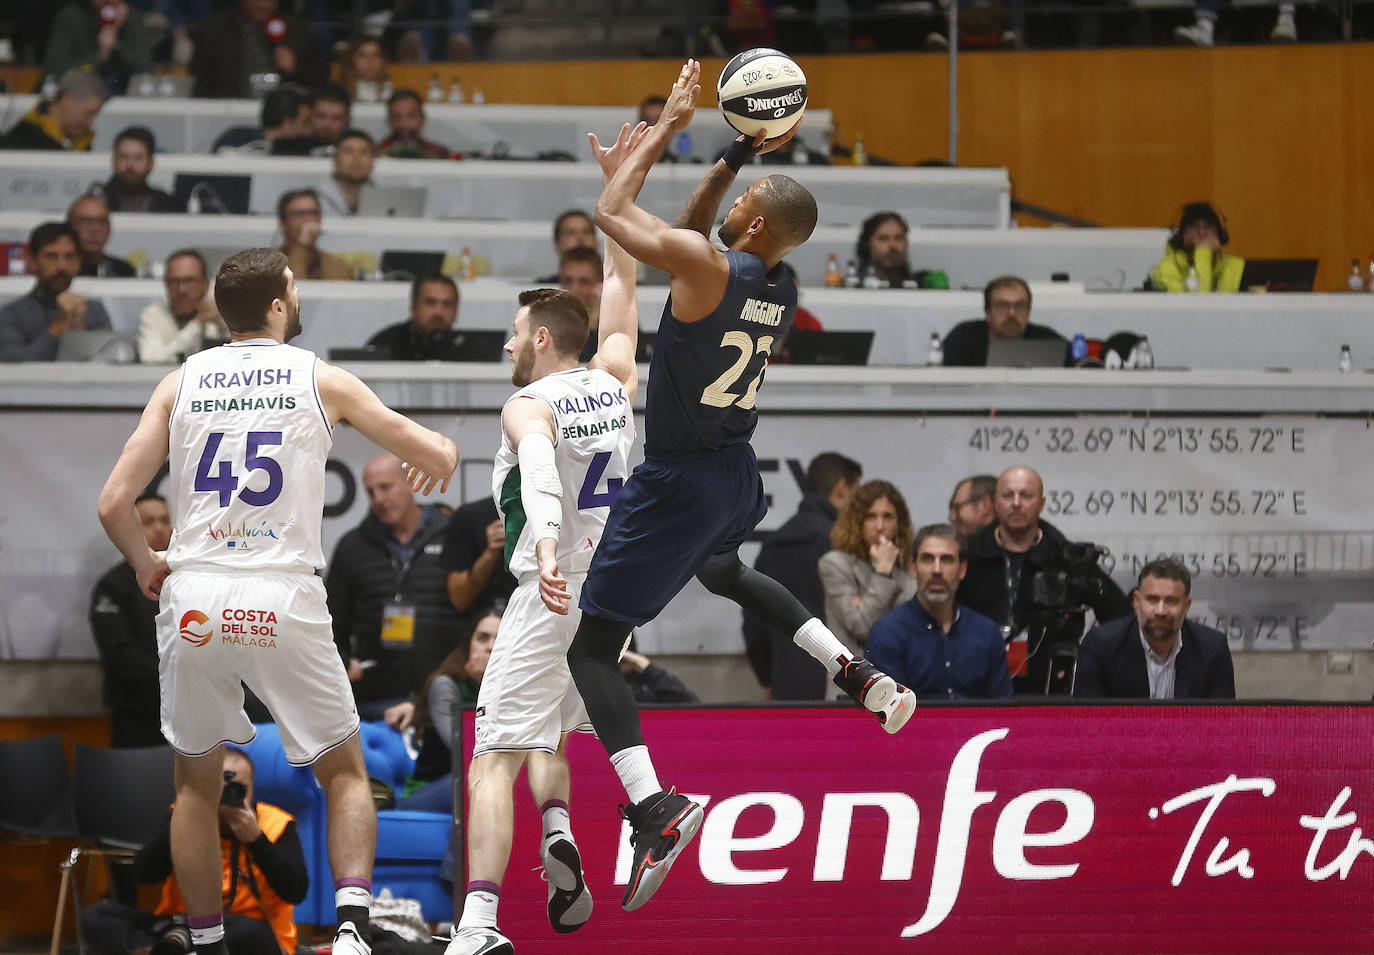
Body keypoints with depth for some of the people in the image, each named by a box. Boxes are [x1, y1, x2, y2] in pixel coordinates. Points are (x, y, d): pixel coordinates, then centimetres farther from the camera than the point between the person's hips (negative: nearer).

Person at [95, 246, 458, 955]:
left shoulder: (181, 382, 8)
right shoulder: (323, 382, 4)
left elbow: (114, 504, 2)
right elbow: (439, 456, 9)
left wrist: (145, 564, 22)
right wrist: (435, 460, 33)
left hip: (193, 601, 2)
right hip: (284, 599, -2)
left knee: (197, 784, 19)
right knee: (345, 774, 12)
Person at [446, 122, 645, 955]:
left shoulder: (527, 408, -9)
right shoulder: (618, 381, 8)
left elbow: (540, 476, -31)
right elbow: (622, 283, 22)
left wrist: (547, 552, -47)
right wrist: (618, 184, 26)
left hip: (553, 596, -6)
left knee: (497, 756, -9)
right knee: (548, 730, 27)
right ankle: (559, 833, -1)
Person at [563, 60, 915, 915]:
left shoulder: (705, 266, -21)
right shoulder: (782, 291, 2)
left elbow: (612, 211, -9)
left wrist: (668, 127, -2)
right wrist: (733, 160, 14)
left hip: (676, 484, -8)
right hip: (736, 475, 8)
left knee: (591, 648, -5)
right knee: (723, 572, 42)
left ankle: (654, 811, -24)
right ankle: (858, 676, 31)